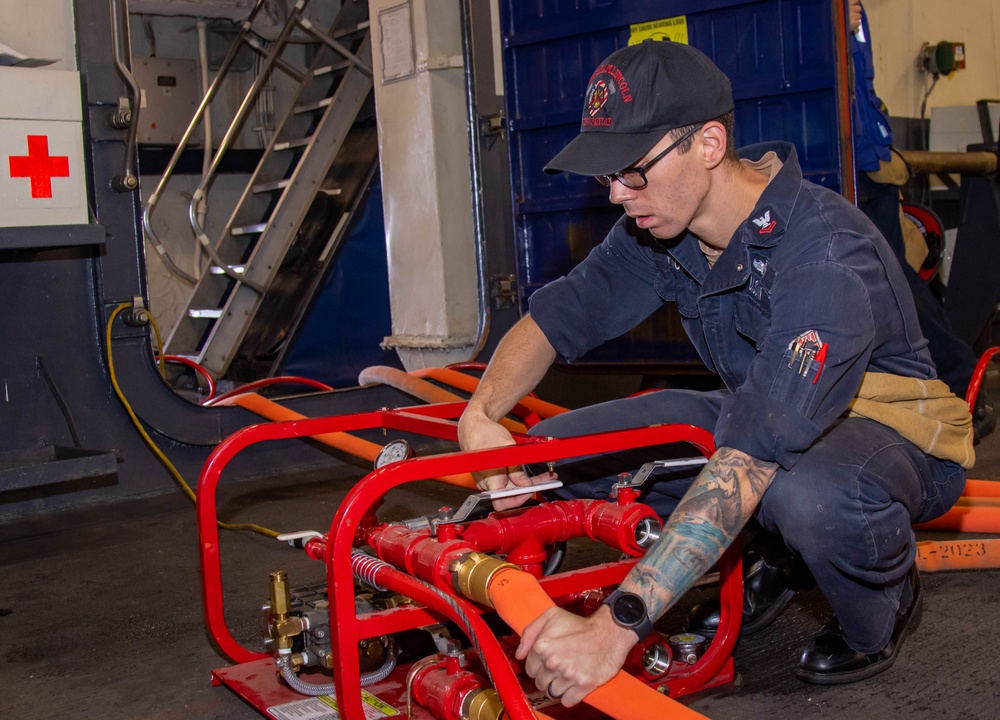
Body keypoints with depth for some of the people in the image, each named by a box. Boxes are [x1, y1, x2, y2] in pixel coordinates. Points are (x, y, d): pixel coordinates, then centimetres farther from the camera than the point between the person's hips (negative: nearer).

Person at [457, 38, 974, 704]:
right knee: (556, 445, -10)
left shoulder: (826, 255, -35)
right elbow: (558, 315, -2)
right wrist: (480, 415, -25)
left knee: (810, 495, -44)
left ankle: (881, 611, -6)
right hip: (755, 411, 7)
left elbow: (756, 455, -44)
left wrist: (614, 627, -49)